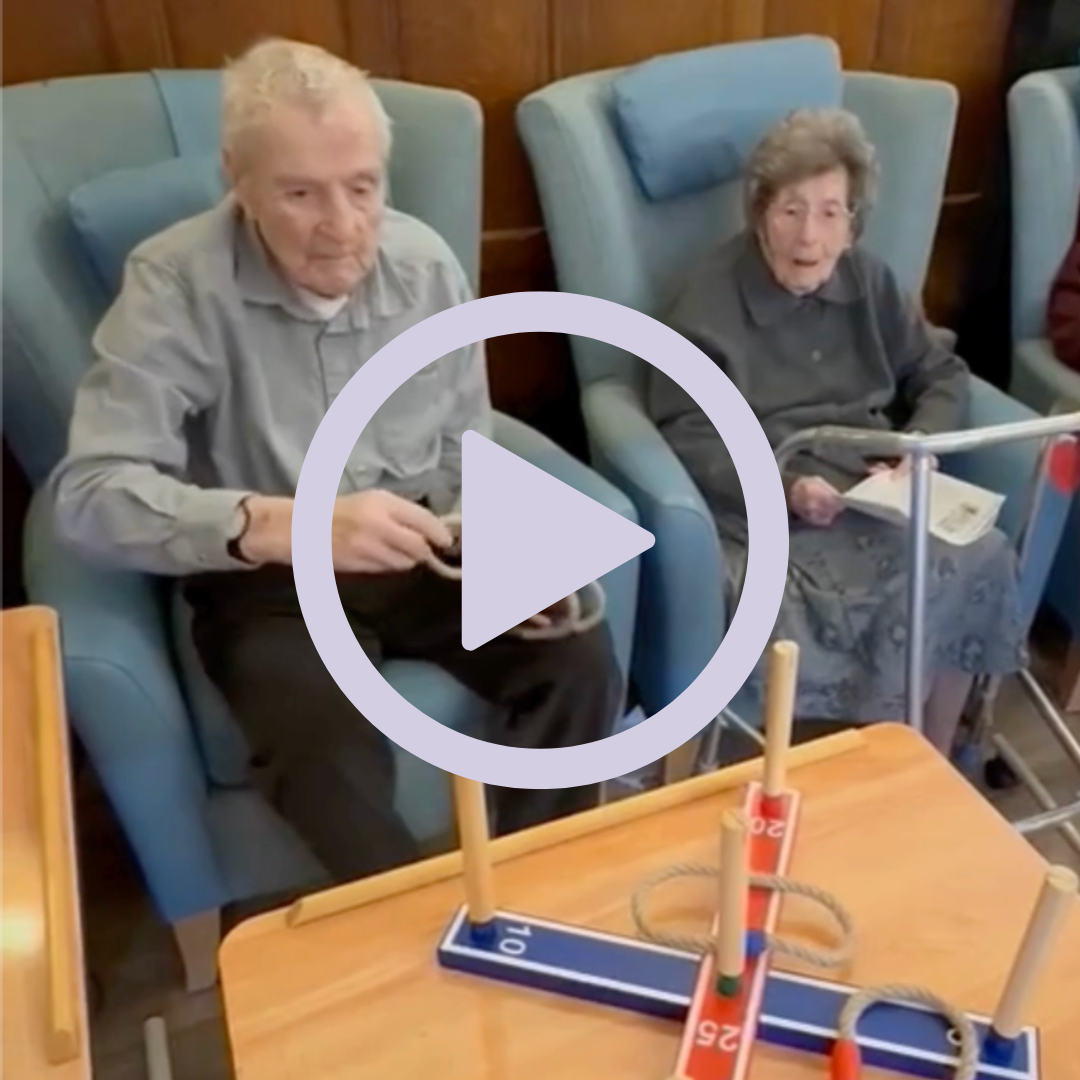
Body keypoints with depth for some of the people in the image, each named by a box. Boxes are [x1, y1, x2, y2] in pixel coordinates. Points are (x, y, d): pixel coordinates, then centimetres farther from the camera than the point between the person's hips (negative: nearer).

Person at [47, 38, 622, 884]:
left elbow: (467, 450, 7)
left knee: (583, 661, -18)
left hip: (423, 561, 4)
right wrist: (284, 524, -40)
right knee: (333, 749, -32)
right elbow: (91, 493, -25)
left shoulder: (426, 263, -4)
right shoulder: (175, 284, -17)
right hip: (268, 582, -3)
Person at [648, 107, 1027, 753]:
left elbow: (943, 377, 16)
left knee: (979, 561, -20)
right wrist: (781, 486, -23)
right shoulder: (711, 301, -5)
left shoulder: (868, 280, 11)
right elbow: (686, 436, -10)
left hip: (875, 491, 5)